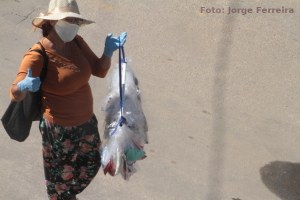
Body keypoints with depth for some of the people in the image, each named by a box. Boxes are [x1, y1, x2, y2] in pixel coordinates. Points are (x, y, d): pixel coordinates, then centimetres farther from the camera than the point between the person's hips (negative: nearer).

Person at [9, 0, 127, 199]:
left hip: (86, 122, 7)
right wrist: (24, 85, -49)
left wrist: (108, 51, -18)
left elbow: (100, 71, 0)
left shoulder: (77, 42, -6)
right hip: (59, 129, -7)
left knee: (91, 166, 26)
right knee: (62, 175, 15)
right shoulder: (38, 56, -25)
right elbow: (15, 95, -27)